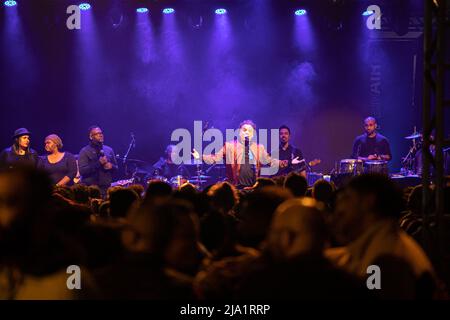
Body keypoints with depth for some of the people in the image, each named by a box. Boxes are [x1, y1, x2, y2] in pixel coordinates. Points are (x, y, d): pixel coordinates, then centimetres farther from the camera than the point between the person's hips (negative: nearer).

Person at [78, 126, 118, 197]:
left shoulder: (109, 150, 13)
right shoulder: (84, 152, 0)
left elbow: (116, 168, 21)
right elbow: (82, 171, -10)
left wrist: (111, 166, -3)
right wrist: (98, 163, -17)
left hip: (106, 188, 3)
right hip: (90, 188, -3)